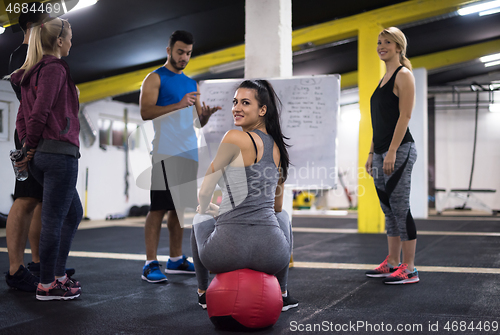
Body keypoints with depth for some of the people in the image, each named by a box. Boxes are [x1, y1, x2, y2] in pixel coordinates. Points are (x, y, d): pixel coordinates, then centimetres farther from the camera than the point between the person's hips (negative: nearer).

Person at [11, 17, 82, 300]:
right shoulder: (55, 68, -9)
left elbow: (22, 117, 17)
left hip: (41, 156, 10)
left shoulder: (34, 72, 19)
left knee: (74, 213, 19)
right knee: (54, 220, -2)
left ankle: (58, 275, 24)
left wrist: (29, 149, 11)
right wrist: (31, 146, -5)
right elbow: (40, 111, -17)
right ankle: (47, 286, 7)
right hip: (60, 151, -10)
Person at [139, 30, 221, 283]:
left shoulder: (192, 83, 21)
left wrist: (206, 115, -4)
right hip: (166, 152, -7)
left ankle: (176, 260, 17)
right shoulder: (155, 78, 1)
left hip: (189, 152, 7)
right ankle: (151, 264, -5)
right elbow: (145, 112, -13)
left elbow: (200, 122, 19)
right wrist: (178, 105, -22)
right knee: (159, 208, -8)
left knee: (179, 206, 10)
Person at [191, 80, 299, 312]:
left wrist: (205, 208, 23)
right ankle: (282, 294, 37)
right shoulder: (277, 146, 13)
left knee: (202, 219, 32)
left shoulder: (234, 139, -6)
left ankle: (203, 292, 43)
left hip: (227, 252, -4)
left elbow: (205, 192, 0)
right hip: (272, 255, 4)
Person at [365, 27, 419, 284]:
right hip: (382, 152, 9)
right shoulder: (384, 78, 20)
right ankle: (392, 263, 20)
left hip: (399, 150, -9)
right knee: (389, 210, 11)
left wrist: (392, 152, -20)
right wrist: (372, 153, 17)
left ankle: (409, 269, -1)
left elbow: (404, 116, -14)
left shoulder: (403, 75, -5)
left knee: (400, 209, -7)